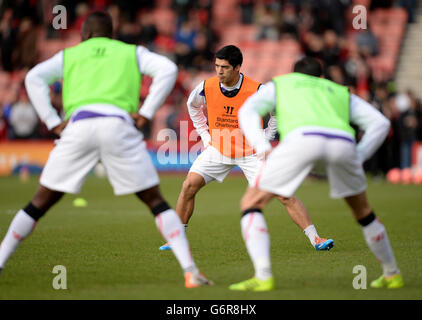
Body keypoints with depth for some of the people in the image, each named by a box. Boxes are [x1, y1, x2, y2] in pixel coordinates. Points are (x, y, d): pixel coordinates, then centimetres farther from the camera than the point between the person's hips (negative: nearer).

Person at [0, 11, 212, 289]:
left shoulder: (69, 55, 27)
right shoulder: (132, 52, 26)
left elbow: (34, 78, 12)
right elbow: (167, 69, 8)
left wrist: (53, 122, 8)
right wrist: (146, 113, 6)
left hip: (78, 124, 1)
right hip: (118, 125, -1)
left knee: (41, 202, 13)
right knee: (155, 201, 7)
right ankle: (190, 271, -3)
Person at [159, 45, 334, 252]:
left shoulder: (256, 91, -20)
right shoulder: (206, 87, -11)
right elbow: (192, 105, 14)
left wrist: (265, 139, -4)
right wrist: (204, 134, 9)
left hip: (251, 152, -3)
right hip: (218, 148, 3)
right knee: (189, 186, -11)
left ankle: (315, 239, -8)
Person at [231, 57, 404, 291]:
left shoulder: (279, 84, 37)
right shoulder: (341, 92, 41)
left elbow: (248, 110, 18)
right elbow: (380, 122, 29)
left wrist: (263, 148, 7)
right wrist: (358, 158, 27)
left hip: (301, 138, -3)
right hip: (343, 142, 3)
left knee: (251, 204, 11)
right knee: (362, 211, 30)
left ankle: (263, 276, -7)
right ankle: (392, 274, 37)